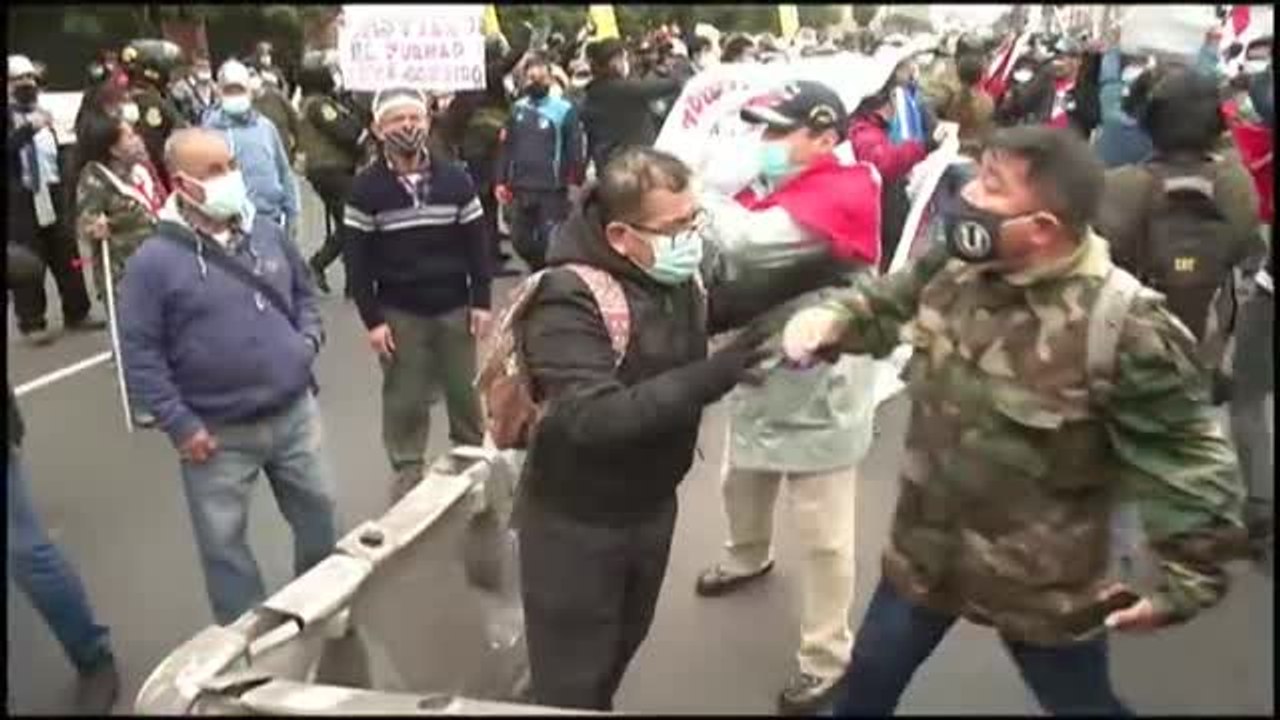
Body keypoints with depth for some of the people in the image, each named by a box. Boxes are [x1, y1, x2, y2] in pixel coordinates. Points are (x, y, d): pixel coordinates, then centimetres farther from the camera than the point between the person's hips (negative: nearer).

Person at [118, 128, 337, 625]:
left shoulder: (268, 233, 1)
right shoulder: (154, 260, -14)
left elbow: (304, 296, 16)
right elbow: (139, 353, -12)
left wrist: (308, 342, -2)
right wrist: (179, 425, -15)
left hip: (294, 413, 4)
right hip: (218, 433, -4)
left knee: (319, 514, 18)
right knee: (224, 543, 9)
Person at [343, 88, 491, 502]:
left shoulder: (456, 180, -2)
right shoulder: (365, 189, -7)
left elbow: (477, 244, 2)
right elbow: (357, 260, -6)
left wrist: (481, 302, -2)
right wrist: (372, 319, -10)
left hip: (454, 308, 2)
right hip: (399, 312, -2)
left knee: (464, 390, 14)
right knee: (405, 398, 6)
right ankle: (407, 470, 23)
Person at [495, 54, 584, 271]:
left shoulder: (564, 109, -5)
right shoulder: (518, 109, 11)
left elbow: (575, 149, -7)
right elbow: (506, 147, 13)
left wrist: (576, 183, -12)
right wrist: (502, 181, 9)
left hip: (553, 190, -5)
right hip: (521, 189, 5)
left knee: (551, 242, -3)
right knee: (520, 241, 12)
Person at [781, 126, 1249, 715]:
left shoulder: (1124, 329, -29)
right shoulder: (954, 266, -10)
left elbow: (1189, 462, -21)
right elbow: (889, 303, 11)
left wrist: (1184, 579, -15)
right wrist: (832, 319, -10)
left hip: (1043, 585, -5)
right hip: (926, 548, 5)